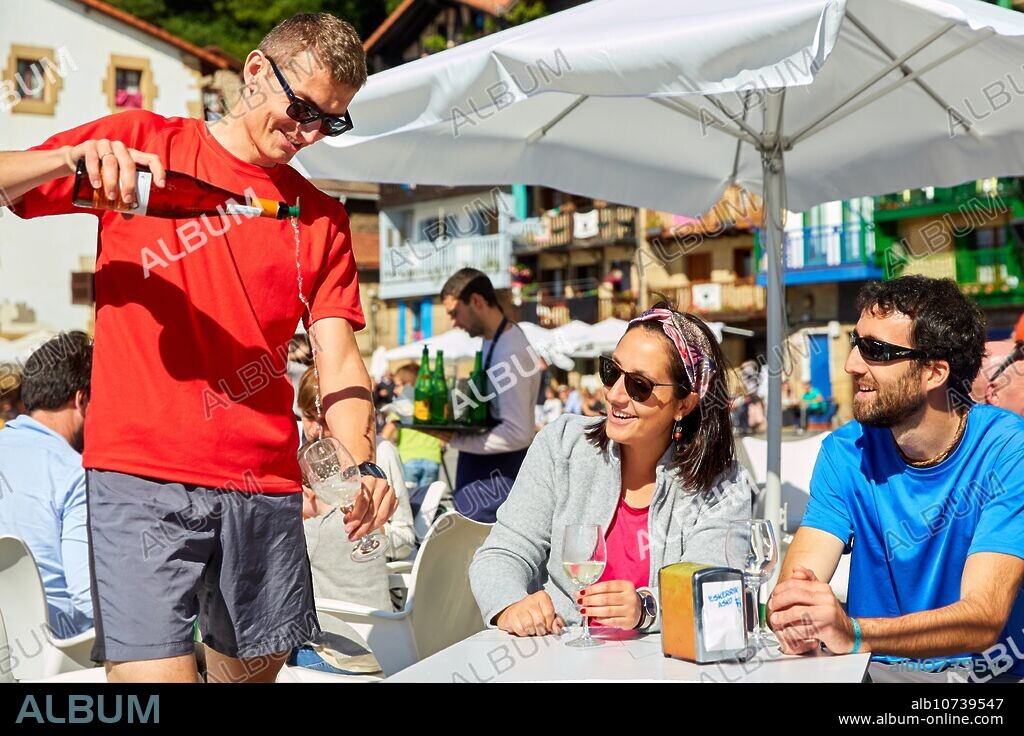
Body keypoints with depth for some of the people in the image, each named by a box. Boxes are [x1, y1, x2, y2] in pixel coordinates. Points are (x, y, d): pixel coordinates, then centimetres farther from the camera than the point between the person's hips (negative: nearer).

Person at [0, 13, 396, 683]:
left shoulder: (321, 217, 13)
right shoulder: (143, 143, 6)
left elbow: (339, 361, 5)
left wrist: (360, 467, -12)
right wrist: (71, 158, -17)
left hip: (266, 489, 4)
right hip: (143, 477, -4)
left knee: (255, 667, 12)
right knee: (157, 674, -17)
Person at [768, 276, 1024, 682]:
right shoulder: (845, 452, -1)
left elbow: (982, 621, -22)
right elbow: (797, 579, -10)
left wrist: (852, 633, -39)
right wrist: (792, 614, -35)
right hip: (873, 669, 3)